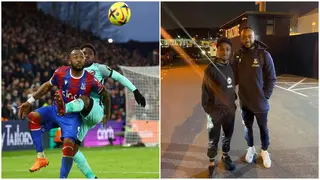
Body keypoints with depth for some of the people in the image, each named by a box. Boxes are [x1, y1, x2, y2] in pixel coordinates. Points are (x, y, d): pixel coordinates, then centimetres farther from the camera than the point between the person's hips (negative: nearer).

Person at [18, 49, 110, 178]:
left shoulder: (90, 80, -15)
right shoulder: (61, 73, -11)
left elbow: (105, 95, 3)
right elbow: (47, 86, 6)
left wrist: (107, 113, 15)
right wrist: (29, 102, 5)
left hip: (73, 116, -2)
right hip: (56, 110, 2)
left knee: (68, 144, -24)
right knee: (33, 116, -25)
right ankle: (40, 157, -21)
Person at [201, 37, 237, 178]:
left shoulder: (231, 67, 3)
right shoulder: (211, 69, -14)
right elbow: (205, 92, -12)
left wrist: (234, 101, 14)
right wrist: (207, 110, -12)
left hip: (230, 109, 5)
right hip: (215, 111, -5)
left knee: (228, 135, 18)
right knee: (213, 139, 3)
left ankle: (225, 157, 37)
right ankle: (212, 164, 16)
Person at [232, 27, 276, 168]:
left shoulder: (264, 55, -13)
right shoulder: (238, 55, -4)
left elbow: (271, 78, -9)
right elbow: (234, 76, 5)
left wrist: (265, 96, -11)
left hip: (260, 101, -3)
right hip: (244, 101, 3)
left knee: (263, 127, 14)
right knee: (247, 126, 18)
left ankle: (264, 151, 31)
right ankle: (251, 148, 38)